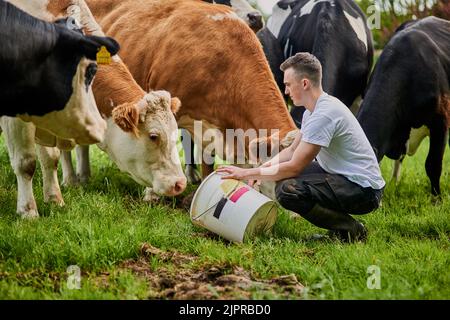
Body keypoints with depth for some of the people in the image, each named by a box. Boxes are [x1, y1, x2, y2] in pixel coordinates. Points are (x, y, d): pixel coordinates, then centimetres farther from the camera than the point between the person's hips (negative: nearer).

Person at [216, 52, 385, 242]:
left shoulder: (324, 115, -22)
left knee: (288, 191, -26)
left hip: (365, 190, -10)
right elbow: (292, 150, 20)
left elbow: (294, 167, -21)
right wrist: (262, 168, 3)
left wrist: (248, 173, -12)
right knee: (282, 175, 17)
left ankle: (351, 230, -10)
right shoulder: (313, 110, 11)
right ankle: (340, 222, 13)